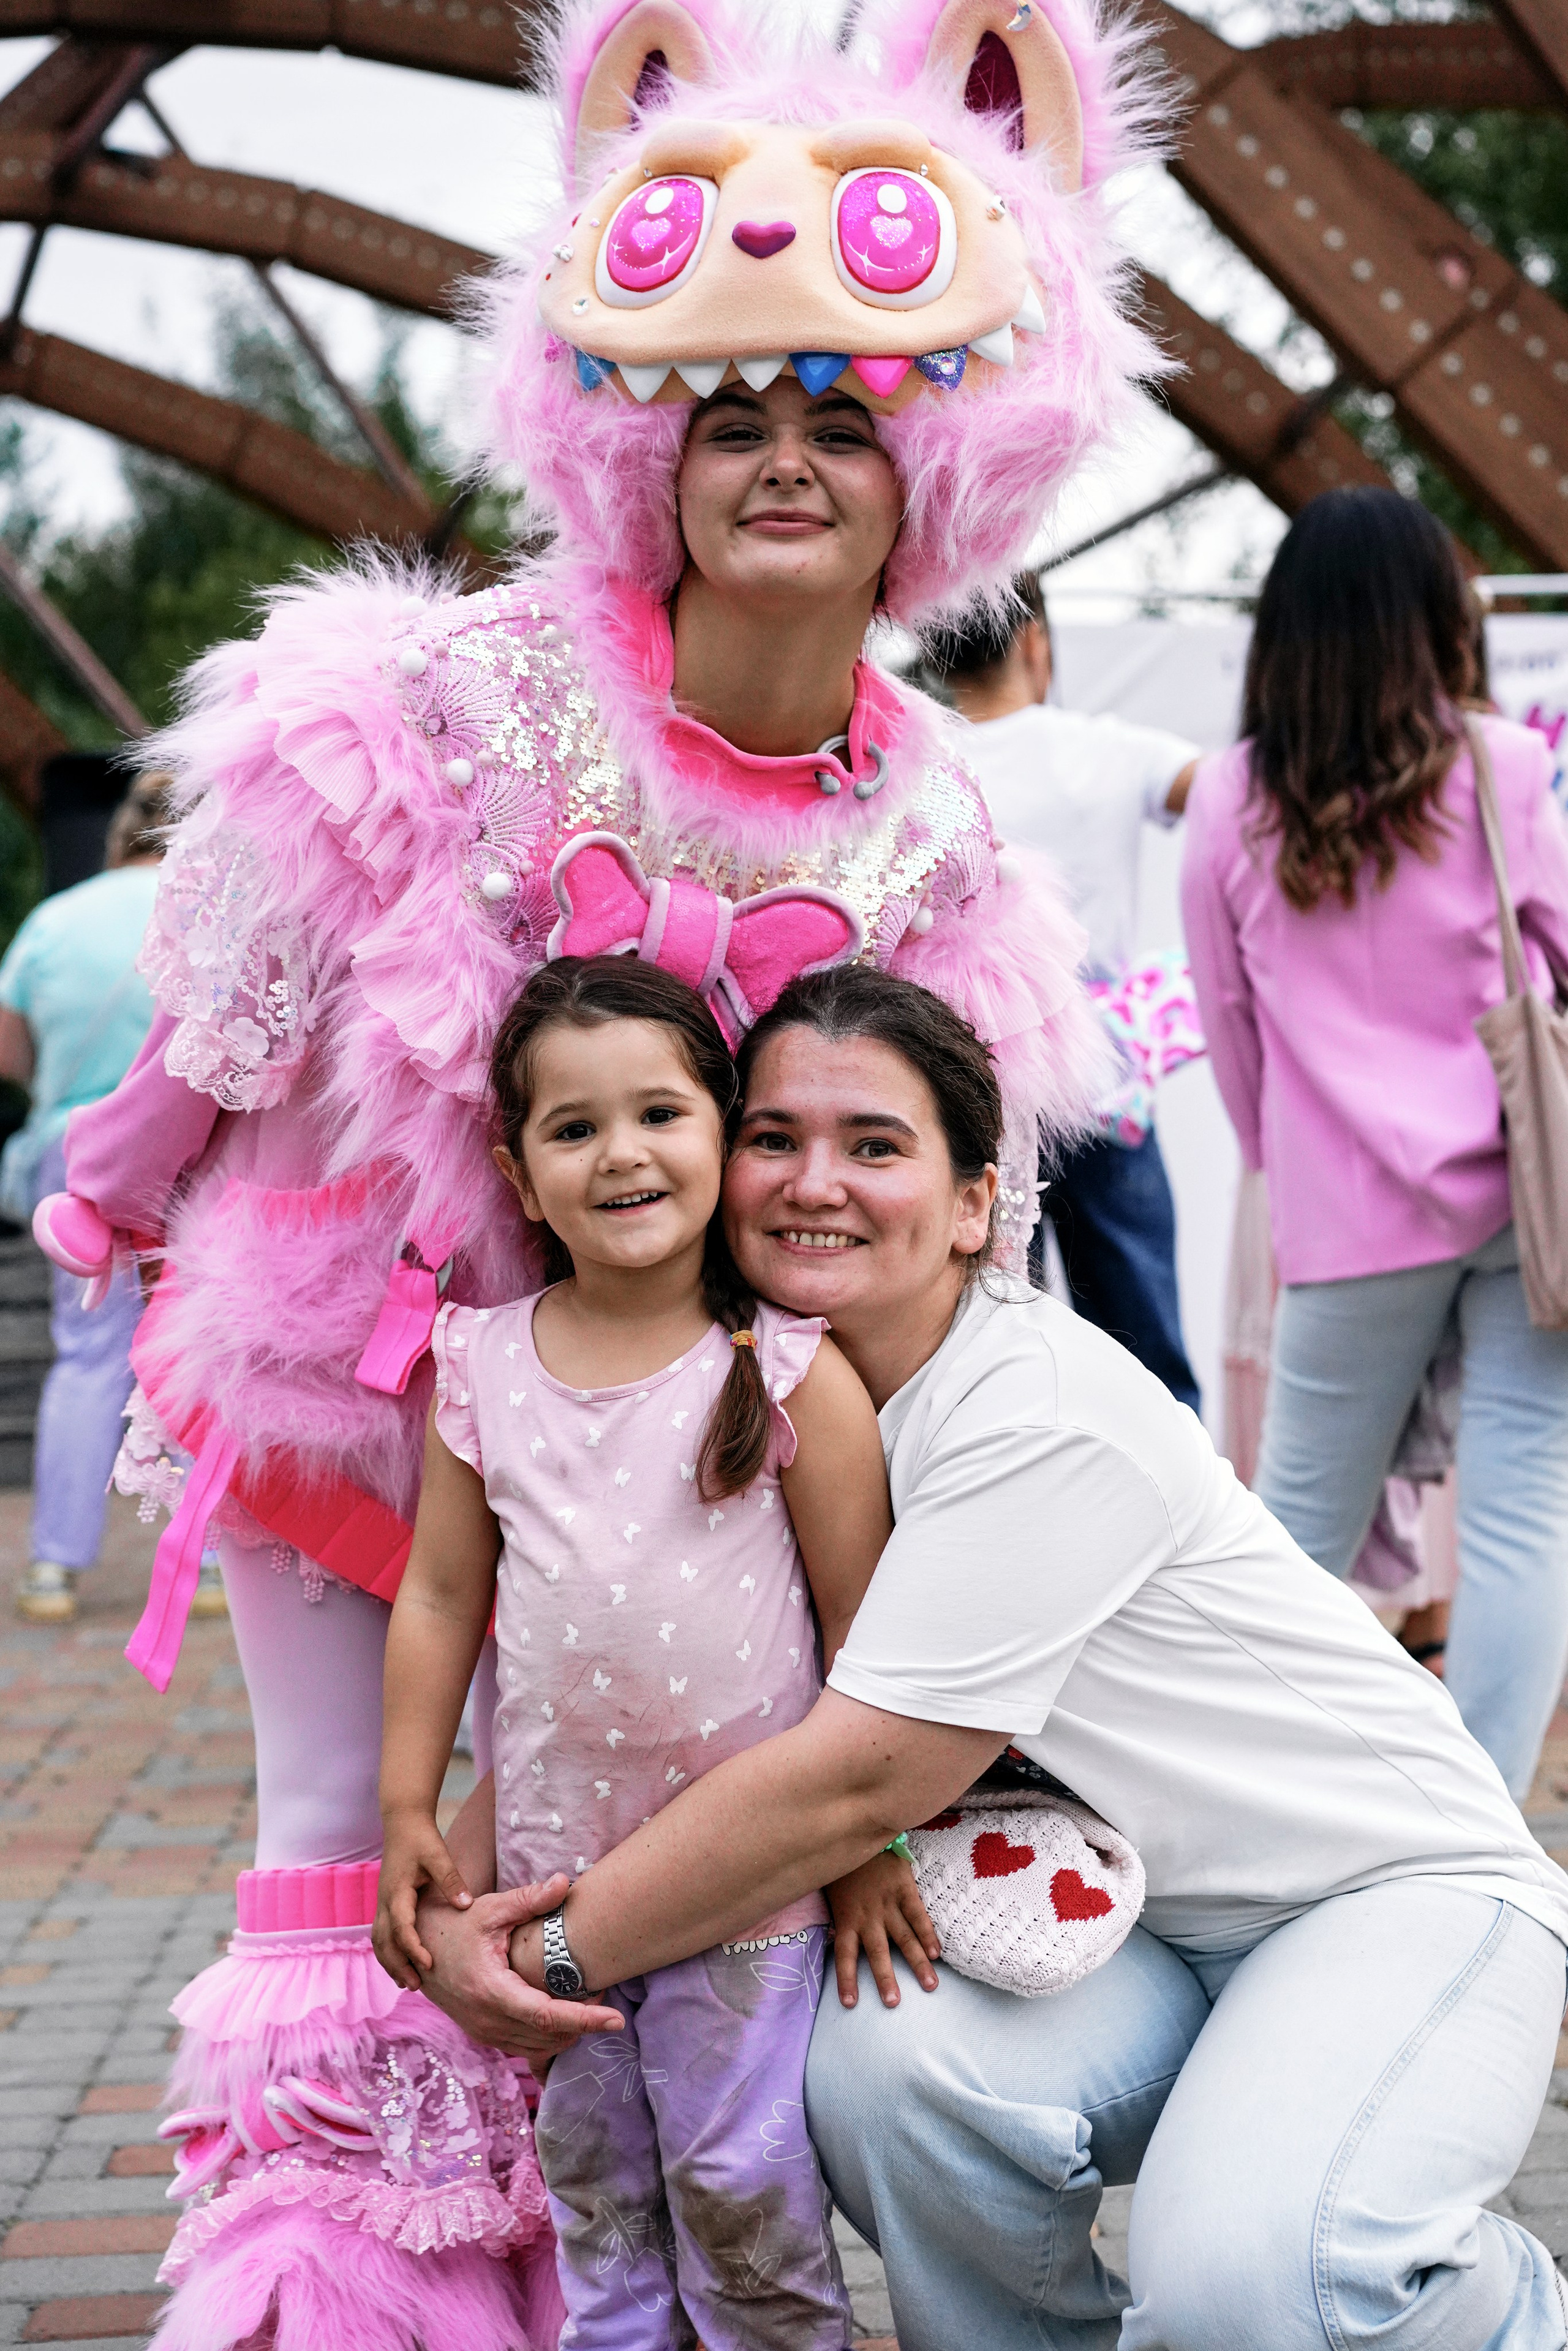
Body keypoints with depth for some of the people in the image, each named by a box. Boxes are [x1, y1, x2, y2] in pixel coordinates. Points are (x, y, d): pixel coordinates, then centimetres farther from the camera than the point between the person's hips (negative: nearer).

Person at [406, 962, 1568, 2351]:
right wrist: (459, 1896, -10)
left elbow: (858, 1781, -26)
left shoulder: (1043, 1415, -25)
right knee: (888, 2065, -26)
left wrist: (563, 1951, -18)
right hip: (1138, 1922, 6)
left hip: (1404, 1886, -5)